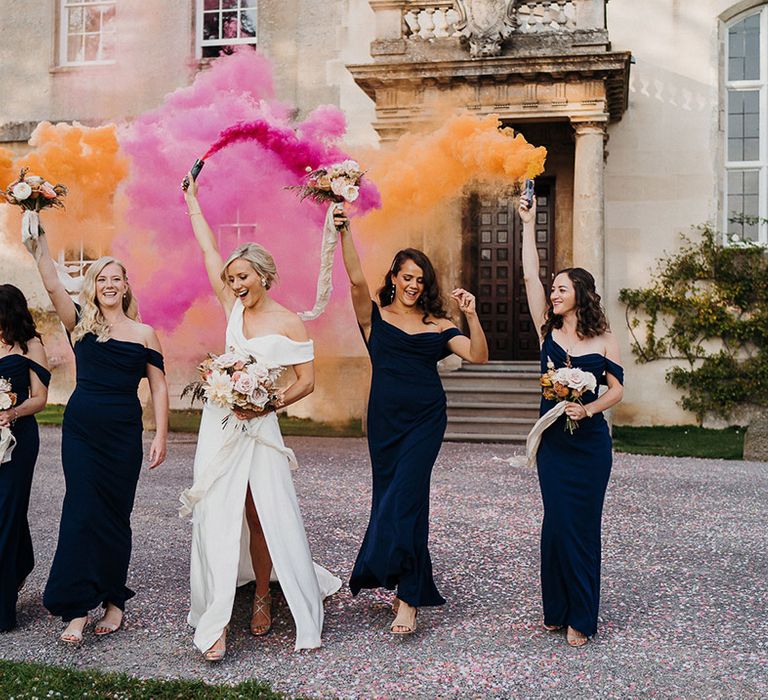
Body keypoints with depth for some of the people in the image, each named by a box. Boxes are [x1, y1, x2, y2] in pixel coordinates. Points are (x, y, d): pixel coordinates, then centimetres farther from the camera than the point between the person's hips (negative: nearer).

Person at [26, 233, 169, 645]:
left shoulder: (144, 334, 4)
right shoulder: (80, 324, 6)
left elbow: (158, 387, 3)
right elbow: (52, 285, -7)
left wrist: (160, 436, -4)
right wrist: (38, 240, -13)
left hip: (123, 434, 0)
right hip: (80, 430, 0)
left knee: (114, 516, 6)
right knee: (82, 513, -5)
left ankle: (113, 602, 18)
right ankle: (77, 609, -1)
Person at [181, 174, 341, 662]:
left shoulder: (290, 323, -4)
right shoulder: (234, 308, 7)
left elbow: (307, 381, -4)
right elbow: (208, 249, 14)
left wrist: (269, 402, -17)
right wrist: (192, 198, 20)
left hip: (259, 426, -3)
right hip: (220, 423, 3)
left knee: (265, 517, -1)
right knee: (217, 517, -2)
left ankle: (263, 598, 20)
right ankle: (216, 624, -1)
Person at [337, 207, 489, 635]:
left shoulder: (438, 324, 8)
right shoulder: (375, 316, 6)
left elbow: (478, 356, 0)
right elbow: (357, 279, -11)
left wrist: (472, 316, -13)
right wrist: (345, 232, -20)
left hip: (426, 419, -1)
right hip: (385, 419, 1)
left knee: (405, 496, -12)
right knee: (390, 497, 5)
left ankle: (407, 597, -10)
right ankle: (412, 588, 21)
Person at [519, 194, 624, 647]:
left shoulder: (604, 340, -1)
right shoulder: (548, 330, 4)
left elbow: (617, 389, -1)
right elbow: (530, 276, -1)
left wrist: (589, 408, -20)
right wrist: (529, 224, -1)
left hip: (590, 442, -2)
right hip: (553, 440, 2)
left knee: (582, 525, 1)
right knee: (557, 522, 2)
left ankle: (580, 617, 10)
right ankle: (557, 610, 15)